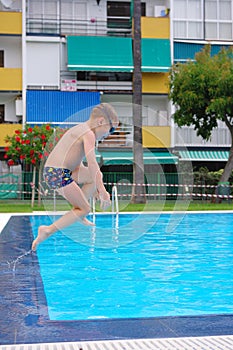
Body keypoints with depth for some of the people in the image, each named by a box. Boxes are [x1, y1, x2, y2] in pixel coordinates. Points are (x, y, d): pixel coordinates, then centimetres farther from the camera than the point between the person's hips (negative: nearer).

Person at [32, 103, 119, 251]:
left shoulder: (80, 129, 19)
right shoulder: (89, 134, -12)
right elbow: (92, 164, -23)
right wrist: (102, 192, -25)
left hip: (52, 171, 10)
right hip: (59, 174, -10)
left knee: (97, 176, 20)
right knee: (85, 209, -2)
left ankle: (77, 213, 18)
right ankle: (48, 230, -7)